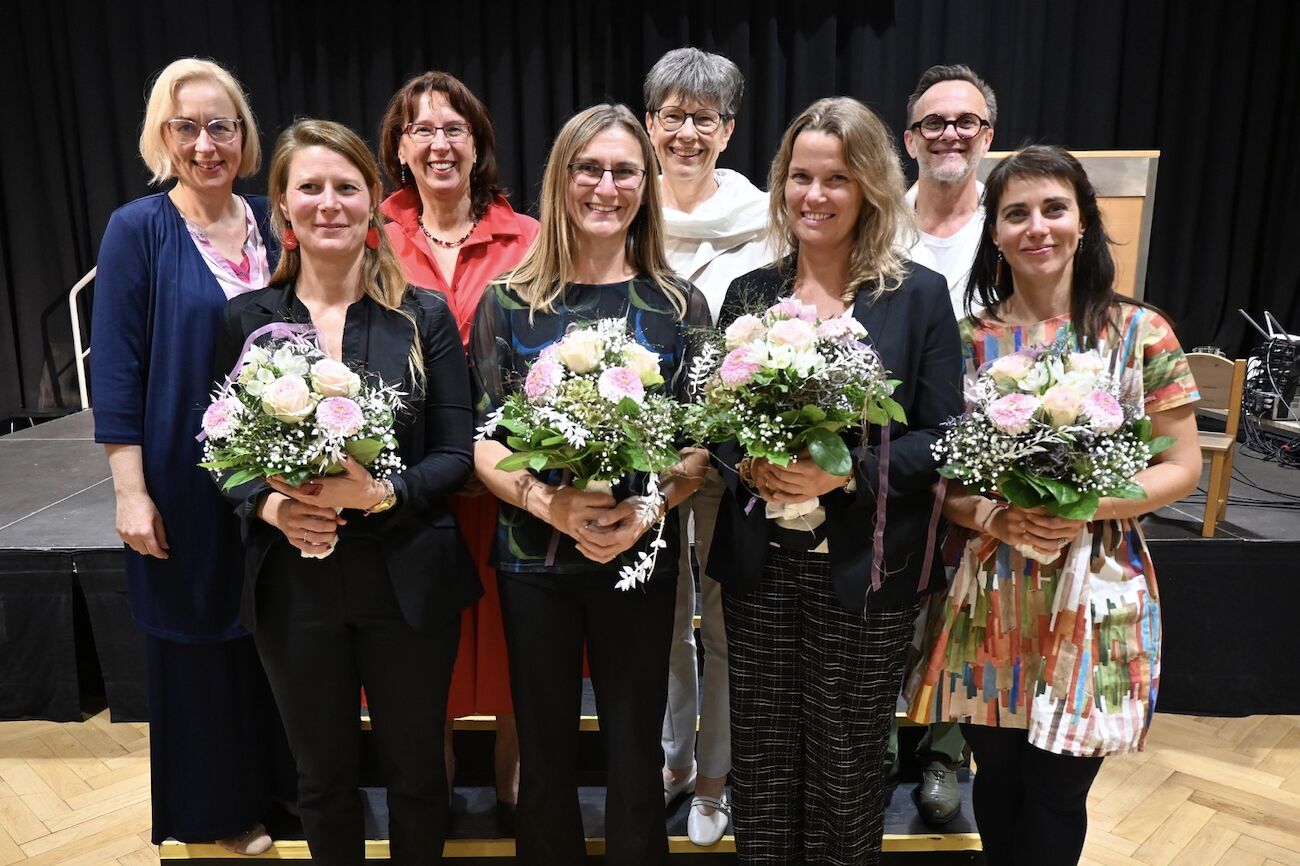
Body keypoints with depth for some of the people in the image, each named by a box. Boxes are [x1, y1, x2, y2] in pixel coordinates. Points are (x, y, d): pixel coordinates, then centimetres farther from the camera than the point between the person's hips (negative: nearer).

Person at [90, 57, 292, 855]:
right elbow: (117, 369, -9)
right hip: (187, 481, -4)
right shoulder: (137, 230, -8)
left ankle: (285, 777, 38)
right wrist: (131, 491, -12)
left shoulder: (270, 221, 4)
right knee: (203, 639, 11)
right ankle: (220, 805, 32)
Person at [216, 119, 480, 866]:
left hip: (407, 579, -1)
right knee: (324, 769, 18)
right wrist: (267, 504, -15)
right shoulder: (247, 319, 1)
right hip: (295, 582, 2)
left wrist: (381, 493, -22)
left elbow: (456, 454, -5)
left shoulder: (424, 315, -4)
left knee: (415, 766, 16)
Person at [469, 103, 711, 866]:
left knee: (635, 753, 11)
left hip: (641, 558, 0)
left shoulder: (681, 306, 2)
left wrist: (646, 509, -18)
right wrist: (551, 503, -19)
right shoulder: (508, 301, 1)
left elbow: (703, 442, 0)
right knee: (545, 751, 14)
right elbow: (483, 441, -2)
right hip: (534, 555, 0)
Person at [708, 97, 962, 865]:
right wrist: (746, 464, -13)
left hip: (865, 568, -2)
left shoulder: (920, 294, -3)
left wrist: (847, 472, -20)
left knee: (846, 768, 11)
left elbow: (942, 435, -6)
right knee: (761, 759, 13)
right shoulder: (749, 292, 6)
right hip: (760, 563, 3)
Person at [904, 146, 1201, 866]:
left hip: (1093, 595, -1)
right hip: (988, 597, 1)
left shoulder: (1139, 332, -4)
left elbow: (1182, 466, -1)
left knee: (1055, 798, 11)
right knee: (996, 783, 17)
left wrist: (1087, 508, -17)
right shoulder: (966, 339, -2)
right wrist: (992, 515, -18)